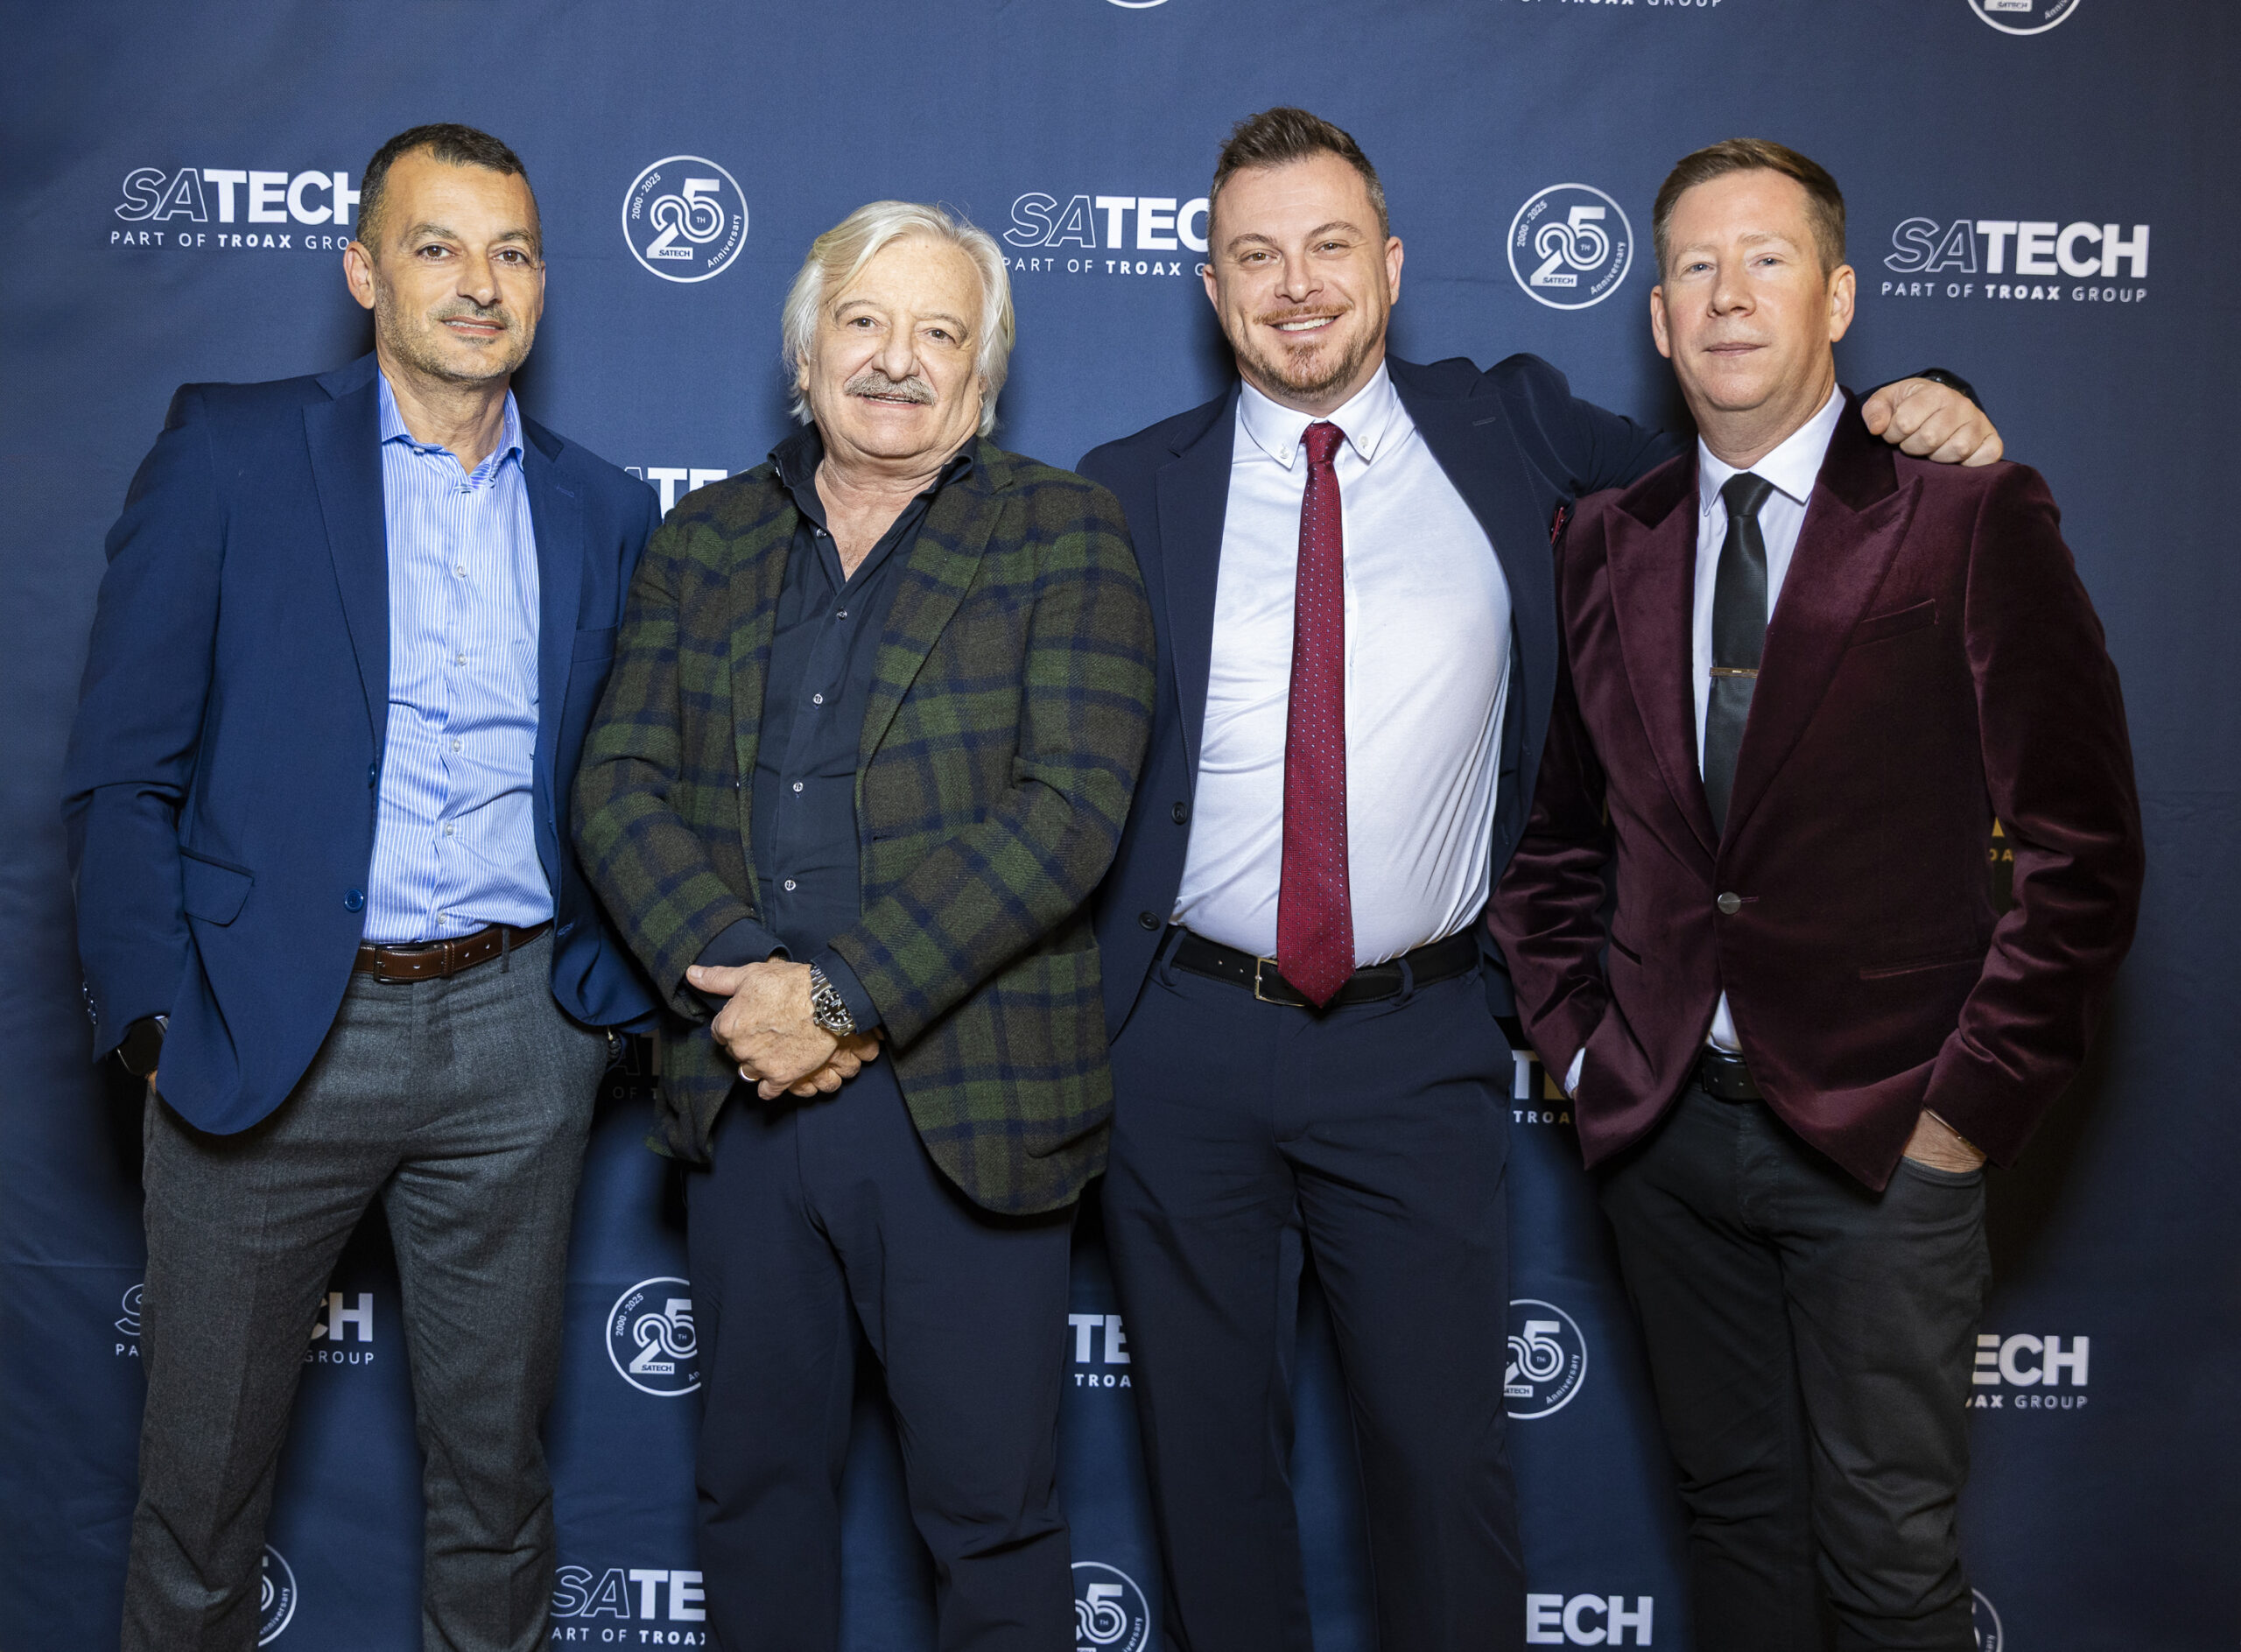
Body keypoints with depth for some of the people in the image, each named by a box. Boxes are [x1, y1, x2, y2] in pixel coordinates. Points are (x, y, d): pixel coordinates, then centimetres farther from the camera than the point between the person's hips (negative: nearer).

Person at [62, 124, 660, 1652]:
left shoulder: (604, 511, 9)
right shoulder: (231, 452, 0)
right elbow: (122, 773, -2)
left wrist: (612, 987, 1)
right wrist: (155, 1014, -9)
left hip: (517, 1035, 2)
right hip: (268, 1033, -2)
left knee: (497, 1467, 14)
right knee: (205, 1468, 12)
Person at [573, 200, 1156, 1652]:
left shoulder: (1064, 536, -2)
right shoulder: (705, 540, 10)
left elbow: (1068, 809, -13)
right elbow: (624, 782, 3)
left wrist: (846, 997, -17)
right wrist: (742, 982, -13)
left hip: (967, 1098, -3)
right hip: (746, 1090, 4)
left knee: (991, 1507, 7)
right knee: (756, 1480, 18)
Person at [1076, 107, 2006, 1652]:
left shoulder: (1513, 432, 4)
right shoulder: (1131, 490, 3)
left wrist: (1928, 432, -5)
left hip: (1418, 1049, 0)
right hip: (1183, 1044, 1)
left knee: (1447, 1454, 7)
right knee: (1209, 1451, 14)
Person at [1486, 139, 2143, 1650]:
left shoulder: (1974, 521, -6)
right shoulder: (1610, 544, 7)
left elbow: (2086, 850, -6)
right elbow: (1556, 828, 15)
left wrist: (1972, 1099, -9)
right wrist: (1576, 1036, 6)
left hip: (1882, 1136, -4)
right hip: (1666, 1128, 4)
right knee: (1734, 1520, 17)